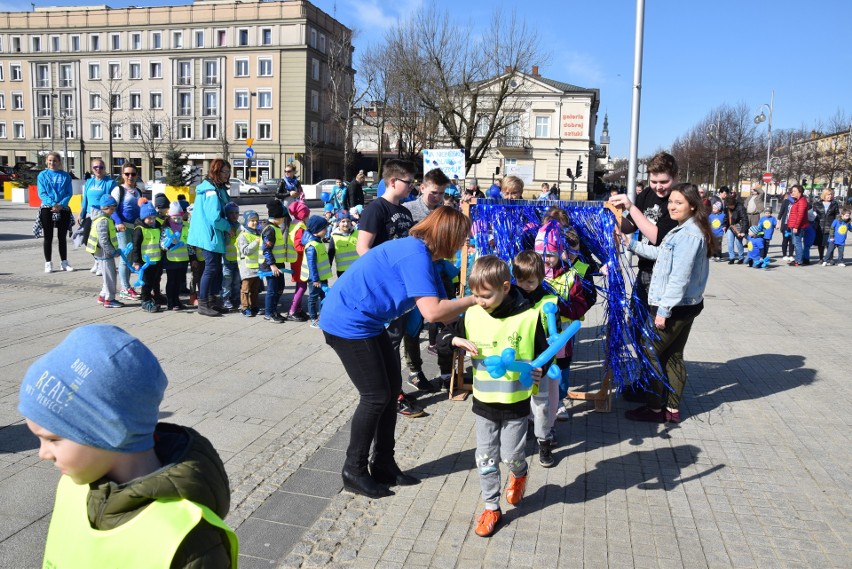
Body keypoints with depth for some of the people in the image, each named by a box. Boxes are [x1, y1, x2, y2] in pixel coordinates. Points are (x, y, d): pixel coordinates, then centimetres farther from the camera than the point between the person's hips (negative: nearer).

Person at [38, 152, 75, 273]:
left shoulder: (65, 176, 4)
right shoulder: (42, 175, 3)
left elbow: (69, 193, -1)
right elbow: (42, 194, -4)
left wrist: (61, 204, -16)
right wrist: (52, 203, -19)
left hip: (63, 209, 1)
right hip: (47, 209, -1)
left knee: (62, 237, 8)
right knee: (48, 237, 3)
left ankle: (64, 262, 16)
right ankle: (48, 263, 8)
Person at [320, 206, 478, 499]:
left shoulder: (422, 254, 8)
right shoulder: (416, 255, -23)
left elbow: (440, 311, 6)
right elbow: (433, 312, -31)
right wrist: (473, 300, -19)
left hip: (366, 321, 10)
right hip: (348, 322, -10)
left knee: (392, 386, 12)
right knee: (376, 396, -3)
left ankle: (383, 465, 24)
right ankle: (354, 471, 15)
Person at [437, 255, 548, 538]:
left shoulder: (528, 317, -14)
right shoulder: (472, 315, -7)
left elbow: (543, 352, -2)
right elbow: (442, 337, 2)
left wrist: (539, 371, -21)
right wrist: (458, 340, -19)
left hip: (516, 403, -2)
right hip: (483, 403, 3)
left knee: (511, 456, 9)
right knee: (485, 459, 10)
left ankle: (519, 474, 45)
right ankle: (491, 507, 28)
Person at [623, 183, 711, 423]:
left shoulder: (689, 234, -21)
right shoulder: (682, 230, 12)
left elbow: (680, 277, -24)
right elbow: (661, 254, 24)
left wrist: (664, 309, -22)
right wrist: (633, 245, 21)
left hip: (675, 307, -10)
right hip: (686, 305, 10)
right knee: (673, 356, 15)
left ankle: (654, 408, 11)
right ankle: (672, 410, 24)